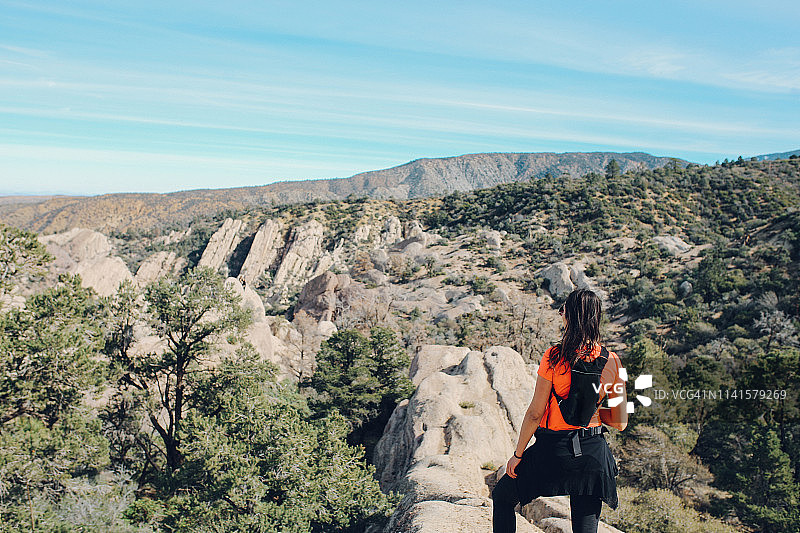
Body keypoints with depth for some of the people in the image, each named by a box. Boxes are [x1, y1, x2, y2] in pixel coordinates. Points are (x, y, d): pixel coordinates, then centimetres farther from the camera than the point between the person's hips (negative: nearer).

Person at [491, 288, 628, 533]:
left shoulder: (555, 356, -16)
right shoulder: (611, 361, -5)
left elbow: (535, 413, -12)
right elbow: (620, 422, 1)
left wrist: (518, 454, -1)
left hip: (554, 448, -4)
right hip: (593, 453, 4)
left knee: (502, 496, 20)